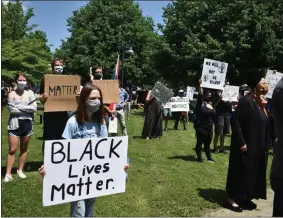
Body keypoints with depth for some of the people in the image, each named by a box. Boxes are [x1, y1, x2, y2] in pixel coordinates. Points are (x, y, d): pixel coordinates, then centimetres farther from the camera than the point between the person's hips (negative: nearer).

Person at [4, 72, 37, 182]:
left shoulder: (30, 93, 4)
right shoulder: (12, 94, -3)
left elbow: (34, 108, -7)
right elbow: (11, 109, -14)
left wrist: (19, 107, -12)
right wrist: (27, 109, -12)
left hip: (27, 124, 3)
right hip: (15, 124, -3)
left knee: (24, 149, 12)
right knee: (12, 150, -3)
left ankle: (20, 170, 26)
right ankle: (8, 174, 3)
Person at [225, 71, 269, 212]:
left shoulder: (260, 102, 8)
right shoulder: (246, 101, -19)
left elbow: (264, 125, 16)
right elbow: (235, 120, -23)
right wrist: (241, 142, -23)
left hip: (258, 147, 9)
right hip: (247, 146, -9)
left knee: (253, 172, 16)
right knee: (240, 171, 2)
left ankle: (245, 198, 29)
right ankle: (232, 199, 16)